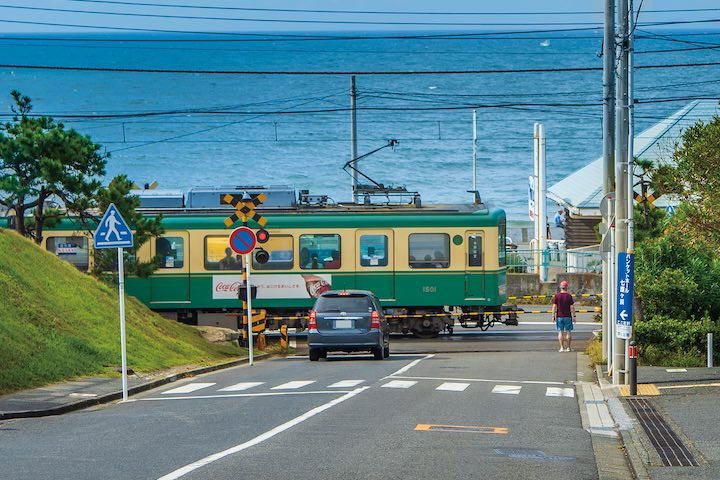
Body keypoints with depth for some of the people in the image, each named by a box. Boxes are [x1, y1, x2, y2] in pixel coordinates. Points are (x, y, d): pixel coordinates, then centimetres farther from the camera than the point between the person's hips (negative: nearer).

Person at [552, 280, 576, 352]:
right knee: (568, 332, 7)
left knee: (560, 332, 4)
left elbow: (554, 307, -4)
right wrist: (573, 316, -2)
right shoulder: (569, 296, -5)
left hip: (559, 316, 1)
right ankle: (568, 347, 8)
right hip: (568, 316, -1)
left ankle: (562, 347, -1)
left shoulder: (556, 296, -2)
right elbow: (572, 307, -6)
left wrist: (553, 316, 0)